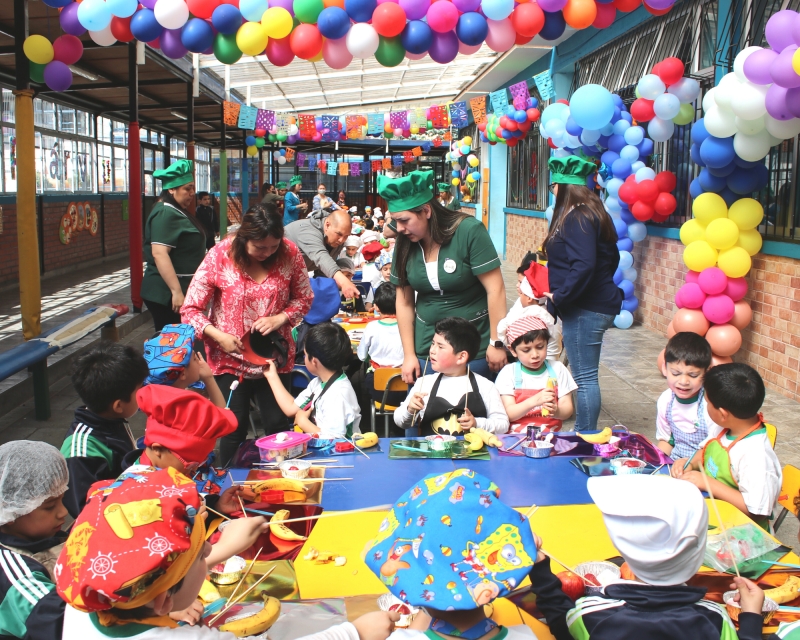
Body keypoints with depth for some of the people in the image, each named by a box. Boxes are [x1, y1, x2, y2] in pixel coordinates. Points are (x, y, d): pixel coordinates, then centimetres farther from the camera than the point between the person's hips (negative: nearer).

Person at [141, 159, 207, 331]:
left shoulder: (177, 211, 15)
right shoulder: (165, 214, -16)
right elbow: (159, 253, -26)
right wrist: (176, 292, -29)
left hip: (178, 289, 10)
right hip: (167, 294, -10)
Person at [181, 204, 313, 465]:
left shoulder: (289, 253, -9)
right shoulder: (219, 256, -14)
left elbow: (304, 297, 2)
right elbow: (191, 309, -10)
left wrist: (280, 318, -16)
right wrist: (218, 336, -25)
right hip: (230, 356, -2)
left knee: (278, 424, 5)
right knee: (235, 427, 2)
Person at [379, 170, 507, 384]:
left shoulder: (469, 232, -15)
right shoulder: (405, 244, -2)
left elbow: (495, 289, -14)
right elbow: (404, 302, 4)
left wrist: (497, 343, -14)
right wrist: (409, 355, 2)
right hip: (427, 346, 4)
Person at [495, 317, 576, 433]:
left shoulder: (557, 369, 8)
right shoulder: (508, 372, 2)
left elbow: (567, 409, 5)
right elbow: (508, 415, -6)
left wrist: (556, 411, -19)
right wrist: (534, 401, -21)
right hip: (517, 437, -2)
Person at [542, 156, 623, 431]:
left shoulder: (577, 219, -16)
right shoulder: (593, 214, 15)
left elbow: (583, 266, -26)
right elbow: (612, 258, 23)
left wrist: (559, 295, -18)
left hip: (585, 310, -10)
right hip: (598, 302, 10)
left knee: (584, 377, -3)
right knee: (585, 375, 15)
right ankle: (585, 433, 24)